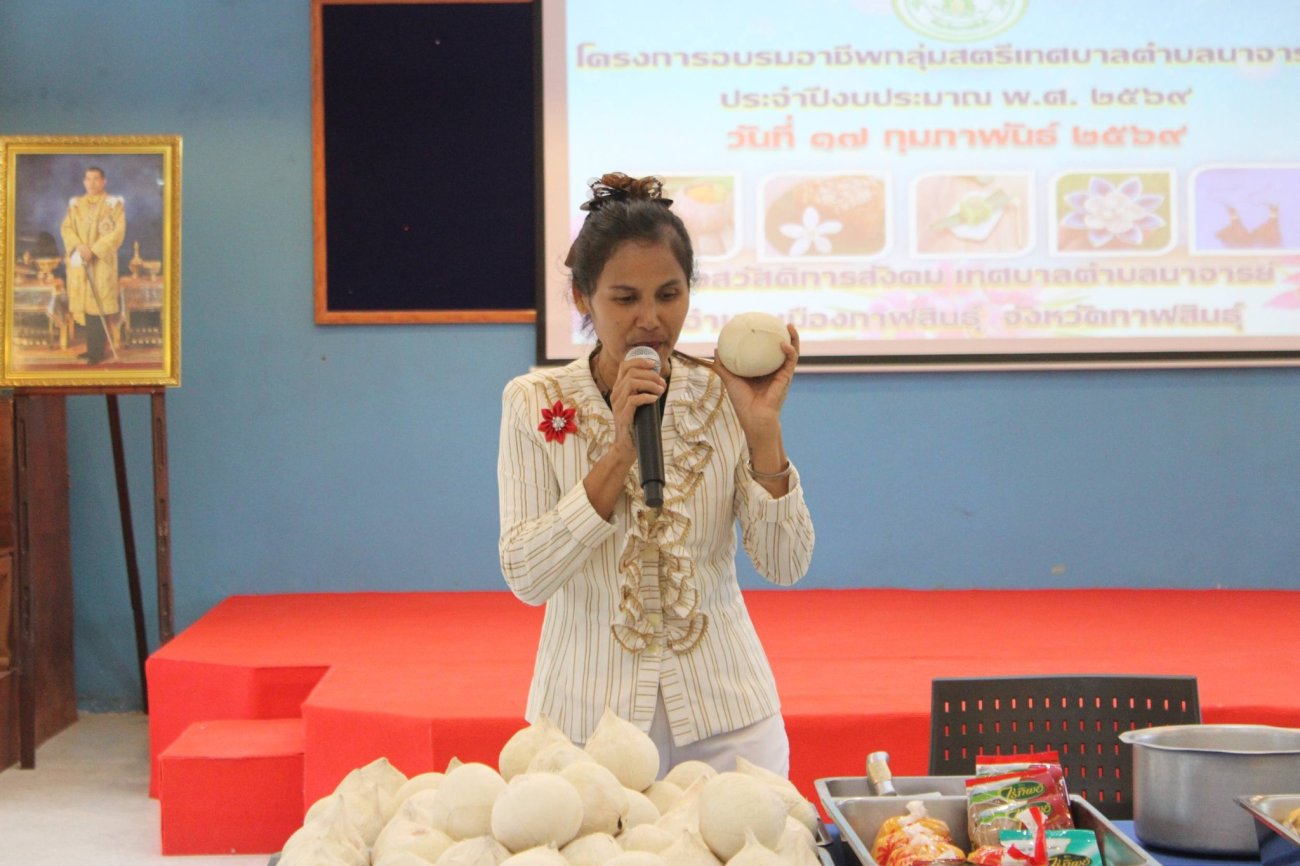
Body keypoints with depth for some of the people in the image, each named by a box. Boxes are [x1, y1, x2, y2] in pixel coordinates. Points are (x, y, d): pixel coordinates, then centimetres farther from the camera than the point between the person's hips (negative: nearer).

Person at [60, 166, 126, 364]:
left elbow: (118, 232, -9)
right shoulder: (76, 204, 12)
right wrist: (79, 246, -14)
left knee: (98, 302, -9)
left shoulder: (113, 204, -1)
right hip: (79, 261, 4)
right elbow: (66, 228, 5)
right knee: (86, 303, 4)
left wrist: (94, 250, -17)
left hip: (102, 261, -4)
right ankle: (92, 347, 10)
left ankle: (98, 349, -6)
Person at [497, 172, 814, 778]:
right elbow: (526, 578, -12)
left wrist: (763, 430, -16)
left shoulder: (724, 395, 0)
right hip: (589, 712, -1)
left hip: (723, 709, 1)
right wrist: (620, 450, -20)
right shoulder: (535, 403, -3)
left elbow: (785, 567, -4)